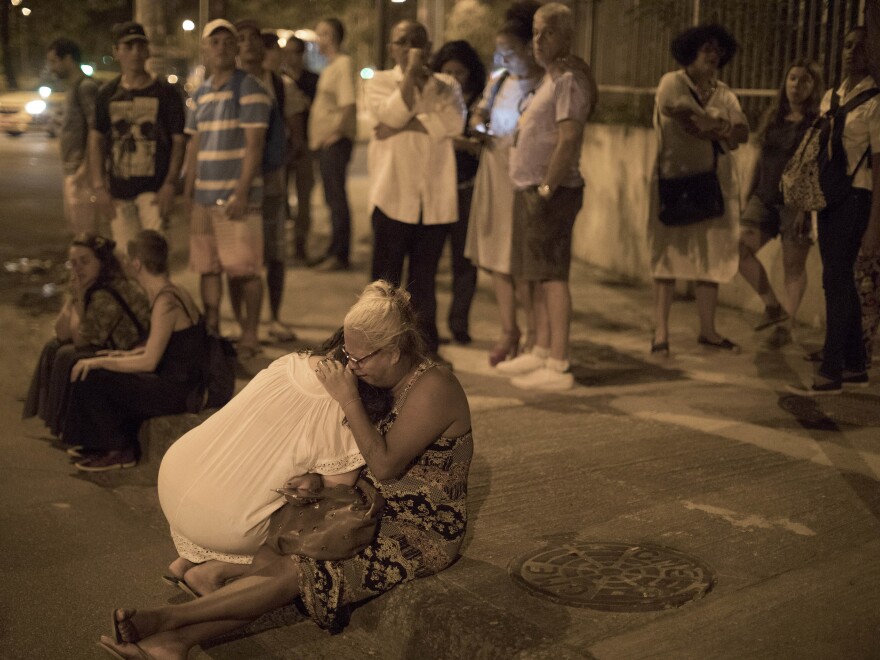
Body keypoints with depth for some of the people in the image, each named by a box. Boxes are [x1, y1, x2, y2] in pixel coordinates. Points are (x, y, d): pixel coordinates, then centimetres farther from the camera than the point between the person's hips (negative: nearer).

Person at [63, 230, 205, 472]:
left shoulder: (166, 302, -21)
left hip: (177, 391, -10)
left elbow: (149, 361, -23)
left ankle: (119, 451, 3)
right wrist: (127, 354, 10)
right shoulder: (170, 293, 8)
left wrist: (99, 362, -16)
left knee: (91, 379, -12)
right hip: (174, 382, 10)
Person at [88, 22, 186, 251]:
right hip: (118, 191, 3)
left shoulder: (165, 93, 1)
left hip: (153, 189, -3)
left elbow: (179, 141, -1)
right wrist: (98, 187, 0)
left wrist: (170, 184, -11)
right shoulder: (108, 95, 9)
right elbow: (96, 140, 9)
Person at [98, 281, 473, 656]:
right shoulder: (394, 384, 8)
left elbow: (385, 465, -21)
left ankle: (169, 617, -20)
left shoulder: (432, 387, -19)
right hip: (379, 514, 8)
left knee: (296, 572, -22)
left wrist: (348, 399, -22)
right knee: (271, 555, -14)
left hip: (423, 532, -8)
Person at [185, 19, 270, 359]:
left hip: (236, 197, -6)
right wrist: (188, 190, 13)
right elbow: (195, 145, 19)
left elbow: (254, 144, -11)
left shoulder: (249, 88, -5)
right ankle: (211, 331, 20)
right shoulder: (200, 94, 15)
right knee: (207, 267, 10)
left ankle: (250, 334, 9)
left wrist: (242, 192, -17)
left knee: (245, 269, -2)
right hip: (204, 197, 6)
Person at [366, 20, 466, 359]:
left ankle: (427, 350, 18)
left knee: (424, 280, 9)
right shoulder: (379, 83, 7)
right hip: (393, 197, -2)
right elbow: (393, 114, -13)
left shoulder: (445, 85, 12)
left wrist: (403, 126, -12)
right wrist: (411, 73, -9)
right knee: (386, 280, 0)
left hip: (436, 200, 2)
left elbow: (454, 122, -9)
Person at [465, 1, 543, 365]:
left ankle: (533, 334, 10)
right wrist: (477, 126, 1)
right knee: (495, 255, 8)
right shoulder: (498, 81, 13)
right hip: (493, 174, 7)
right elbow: (478, 115, 22)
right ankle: (508, 332, 18)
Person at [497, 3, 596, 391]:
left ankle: (558, 367, -6)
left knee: (552, 276, -9)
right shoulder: (551, 77, 18)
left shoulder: (568, 80, -13)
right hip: (533, 189, 10)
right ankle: (540, 352, 23)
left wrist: (546, 188, -21)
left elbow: (568, 140, -22)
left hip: (551, 193, -10)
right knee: (541, 275, 14)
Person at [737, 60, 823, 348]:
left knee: (794, 265, 0)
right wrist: (749, 196, 14)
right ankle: (773, 306, 5)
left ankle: (786, 326, 11)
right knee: (741, 249, -9)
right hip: (765, 197, 6)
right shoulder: (773, 117, 13)